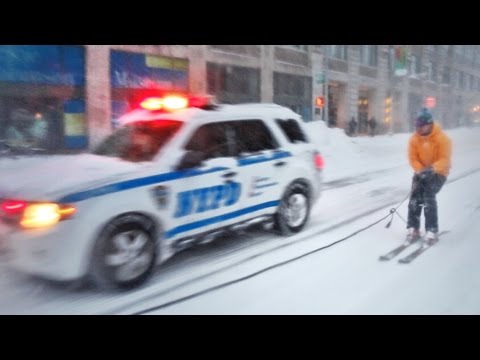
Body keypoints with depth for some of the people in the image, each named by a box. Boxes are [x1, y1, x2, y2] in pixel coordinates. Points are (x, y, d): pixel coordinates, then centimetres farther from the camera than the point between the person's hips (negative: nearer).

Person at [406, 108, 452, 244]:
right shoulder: (414, 139, -7)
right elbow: (413, 158, -8)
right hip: (421, 172, 4)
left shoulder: (442, 138, -18)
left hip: (438, 172, -4)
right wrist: (420, 170, -25)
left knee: (429, 197, -22)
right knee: (414, 197, -10)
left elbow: (445, 159, -22)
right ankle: (413, 228, -2)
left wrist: (432, 169, -39)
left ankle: (432, 230, -16)